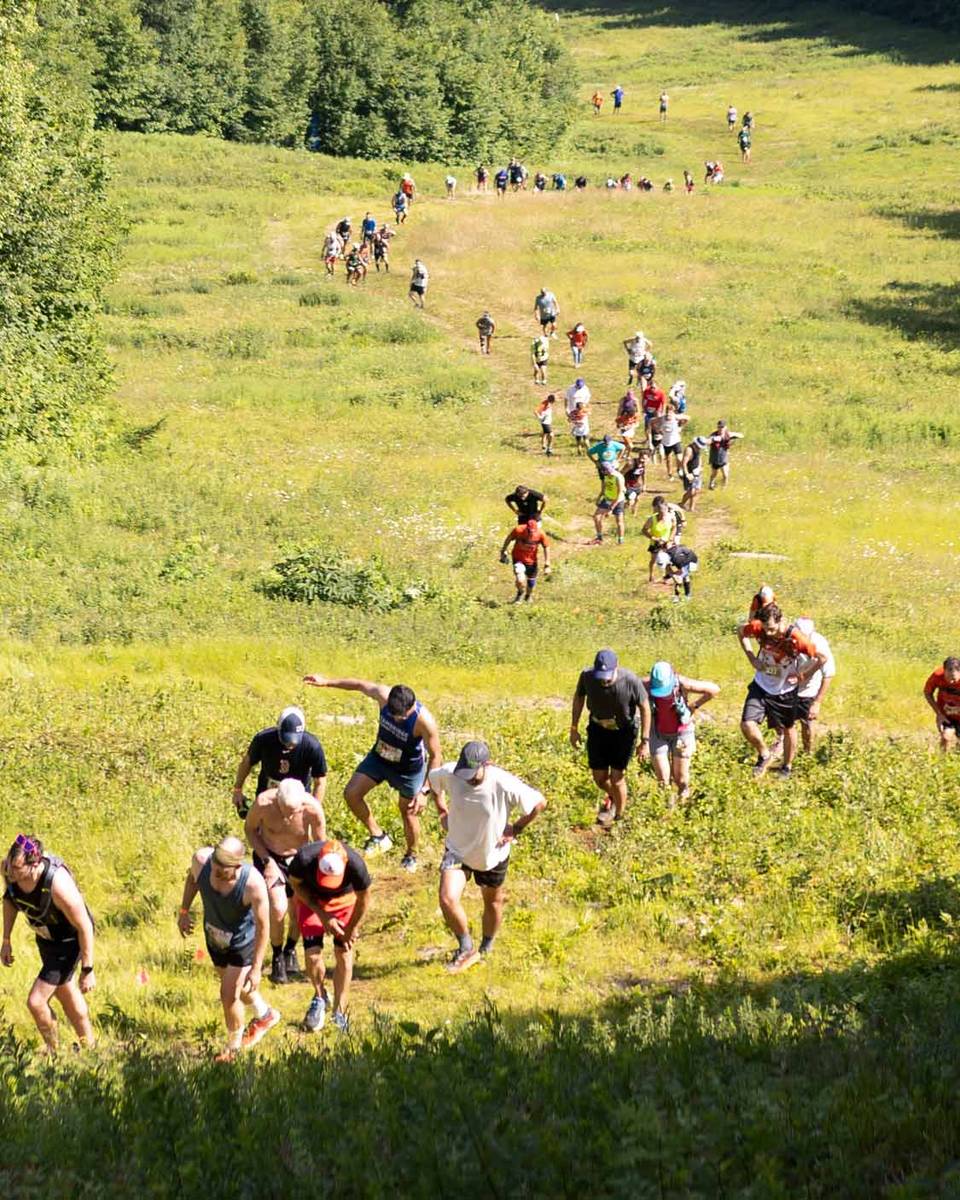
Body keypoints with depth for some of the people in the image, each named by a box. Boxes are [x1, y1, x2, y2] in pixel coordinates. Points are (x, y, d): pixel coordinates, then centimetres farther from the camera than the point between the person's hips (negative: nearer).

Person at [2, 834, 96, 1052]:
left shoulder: (58, 885, -41)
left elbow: (85, 927, -28)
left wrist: (87, 970, -20)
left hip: (68, 942, -7)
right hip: (44, 937, 7)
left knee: (36, 1002, -10)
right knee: (65, 993, 25)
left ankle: (54, 1052, 17)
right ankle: (88, 1047, 47)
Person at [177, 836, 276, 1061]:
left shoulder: (253, 884, -40)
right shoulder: (201, 859, -29)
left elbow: (263, 926, -28)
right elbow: (193, 877, -1)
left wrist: (256, 968, -24)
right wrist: (184, 911, 4)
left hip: (242, 943, -5)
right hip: (214, 939, 5)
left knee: (229, 995, -2)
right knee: (236, 986, 26)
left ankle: (234, 1046, 28)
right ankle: (265, 1015, 57)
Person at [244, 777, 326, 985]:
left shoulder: (313, 809, -28)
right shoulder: (263, 803, -31)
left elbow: (320, 846, -11)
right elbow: (249, 829, -10)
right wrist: (268, 861, -17)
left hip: (299, 857, 2)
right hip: (269, 855, -2)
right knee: (278, 909, -17)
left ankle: (290, 950, 35)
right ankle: (277, 957, 8)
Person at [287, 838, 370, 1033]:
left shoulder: (356, 865, -38)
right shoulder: (304, 858, -38)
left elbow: (363, 899, -16)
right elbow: (296, 884, -13)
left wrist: (351, 929, -4)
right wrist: (322, 915, -16)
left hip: (344, 900, 0)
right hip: (311, 900, 0)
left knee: (344, 955, -3)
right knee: (312, 955, -8)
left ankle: (339, 1013, 12)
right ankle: (319, 997, 23)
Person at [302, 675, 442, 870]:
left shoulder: (424, 721, -38)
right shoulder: (383, 695, -29)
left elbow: (435, 756, -26)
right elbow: (360, 685, -7)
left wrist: (424, 791, -28)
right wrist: (327, 683, -1)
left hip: (409, 768, -4)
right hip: (379, 757, 4)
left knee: (408, 812, 11)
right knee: (351, 793, -5)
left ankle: (411, 855, 38)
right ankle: (378, 836, 13)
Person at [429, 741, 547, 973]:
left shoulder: (504, 785, -31)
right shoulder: (449, 774, -23)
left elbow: (540, 803, -15)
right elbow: (432, 779, 4)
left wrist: (516, 828, -11)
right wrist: (442, 811, 2)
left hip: (493, 854, -1)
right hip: (457, 849, 1)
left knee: (493, 902, 19)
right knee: (447, 899, -17)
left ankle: (486, 949, 45)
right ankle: (466, 949, 5)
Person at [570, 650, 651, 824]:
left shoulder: (630, 681, -32)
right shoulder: (587, 676, -25)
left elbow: (645, 708, -16)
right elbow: (579, 698, -3)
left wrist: (645, 741, -14)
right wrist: (574, 729, 4)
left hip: (624, 731, -3)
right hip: (598, 729, 3)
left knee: (616, 778, -4)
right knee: (599, 777, 8)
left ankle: (619, 815, 21)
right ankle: (611, 797, 43)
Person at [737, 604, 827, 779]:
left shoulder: (796, 638, -31)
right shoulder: (758, 628, -22)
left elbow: (822, 658, -21)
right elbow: (741, 631, 2)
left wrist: (805, 677, -14)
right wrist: (751, 658, -6)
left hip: (785, 691, -2)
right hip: (761, 686, 2)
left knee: (788, 728, 17)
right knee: (747, 725, -10)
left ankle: (787, 766, 40)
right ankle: (764, 754, 18)